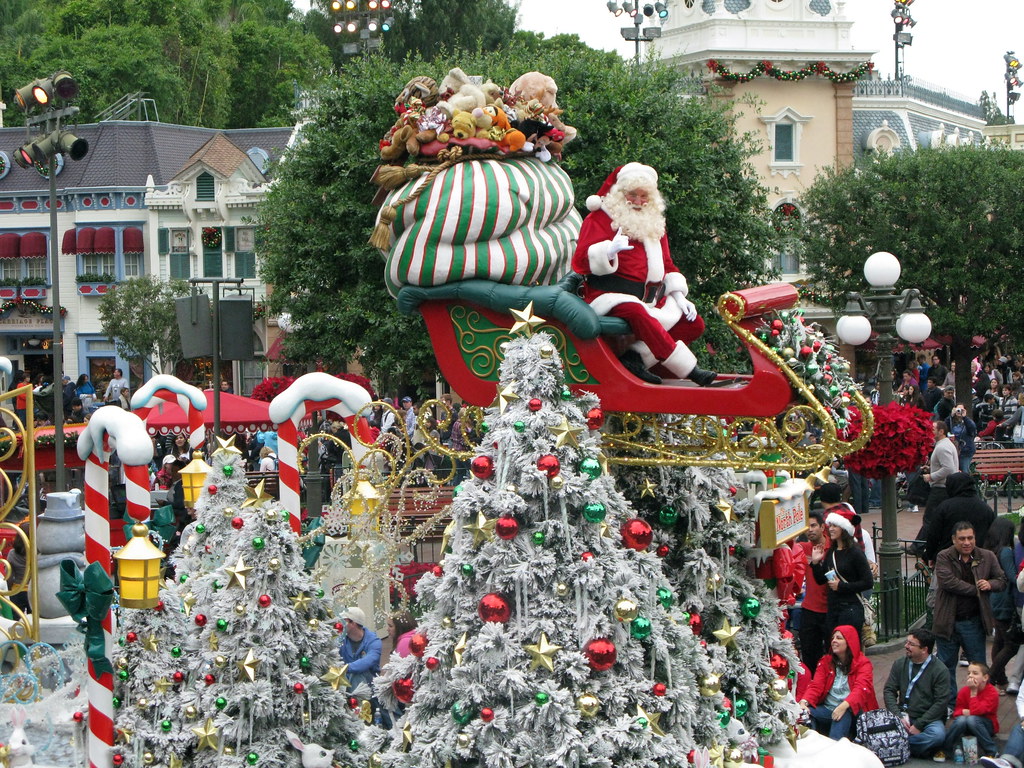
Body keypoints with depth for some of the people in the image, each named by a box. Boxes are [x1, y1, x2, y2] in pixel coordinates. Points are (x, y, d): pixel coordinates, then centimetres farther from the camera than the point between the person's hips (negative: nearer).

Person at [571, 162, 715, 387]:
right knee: (638, 313, -40)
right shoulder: (600, 219, 0)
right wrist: (609, 251, -32)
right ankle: (689, 370, -44)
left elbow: (667, 265, 27)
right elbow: (581, 262, -13)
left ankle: (636, 357, -24)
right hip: (611, 297, -8)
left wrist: (678, 296, 10)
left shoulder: (653, 223, 22)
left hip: (652, 299, 8)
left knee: (694, 323, -8)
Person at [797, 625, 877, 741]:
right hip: (827, 708, 4)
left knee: (843, 716, -38)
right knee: (805, 713, -25)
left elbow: (861, 689, -15)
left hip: (851, 710, -4)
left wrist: (844, 705, -35)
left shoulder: (863, 663, 2)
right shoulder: (825, 661, 15)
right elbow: (816, 686, 3)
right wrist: (804, 702, -19)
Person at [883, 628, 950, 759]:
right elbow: (888, 691, 4)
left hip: (928, 718, -3)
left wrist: (918, 725, -17)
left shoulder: (940, 671, -6)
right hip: (903, 715, 3)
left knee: (938, 734, -36)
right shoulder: (899, 664, 8)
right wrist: (898, 717, -13)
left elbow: (940, 703, -11)